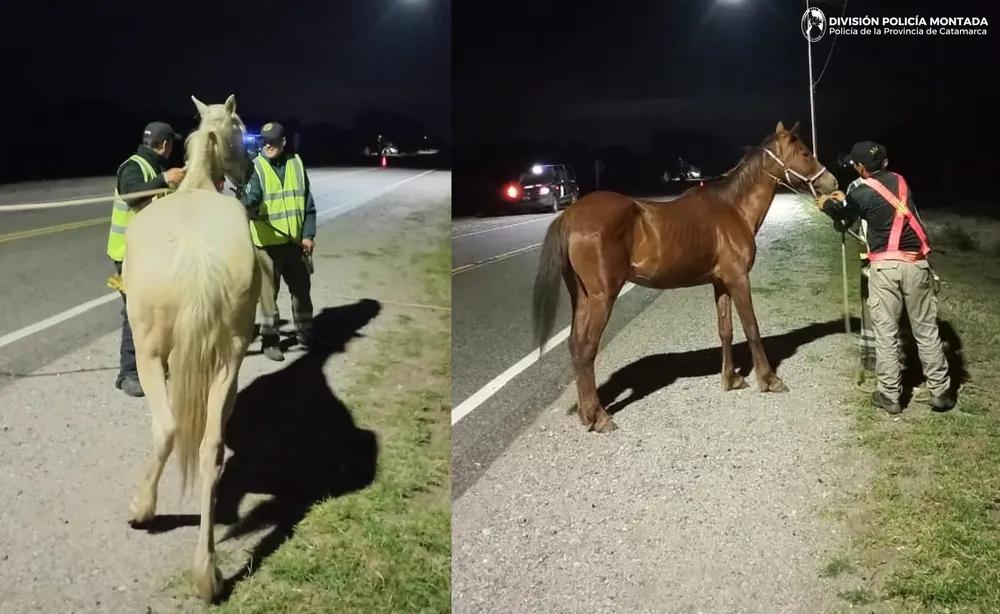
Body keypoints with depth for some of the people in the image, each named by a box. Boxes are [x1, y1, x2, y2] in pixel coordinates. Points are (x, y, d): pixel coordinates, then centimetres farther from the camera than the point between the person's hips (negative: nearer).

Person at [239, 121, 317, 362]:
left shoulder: (296, 163, 5)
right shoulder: (256, 168, -6)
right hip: (268, 242, -4)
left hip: (295, 241, 4)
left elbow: (308, 203, 7)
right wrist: (247, 203, -46)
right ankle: (269, 339, 16)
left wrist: (308, 234, 1)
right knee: (268, 291, 4)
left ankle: (305, 332, 33)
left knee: (301, 288, 16)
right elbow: (251, 197, -23)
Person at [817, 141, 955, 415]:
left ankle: (889, 395, 9)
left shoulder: (860, 192, -4)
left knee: (886, 333, 4)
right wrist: (845, 199, 39)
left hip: (884, 267, -4)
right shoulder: (900, 181, 10)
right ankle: (940, 392, 14)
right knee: (926, 330, 10)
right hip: (915, 263, 4)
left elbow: (842, 221, 14)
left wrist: (827, 205, 34)